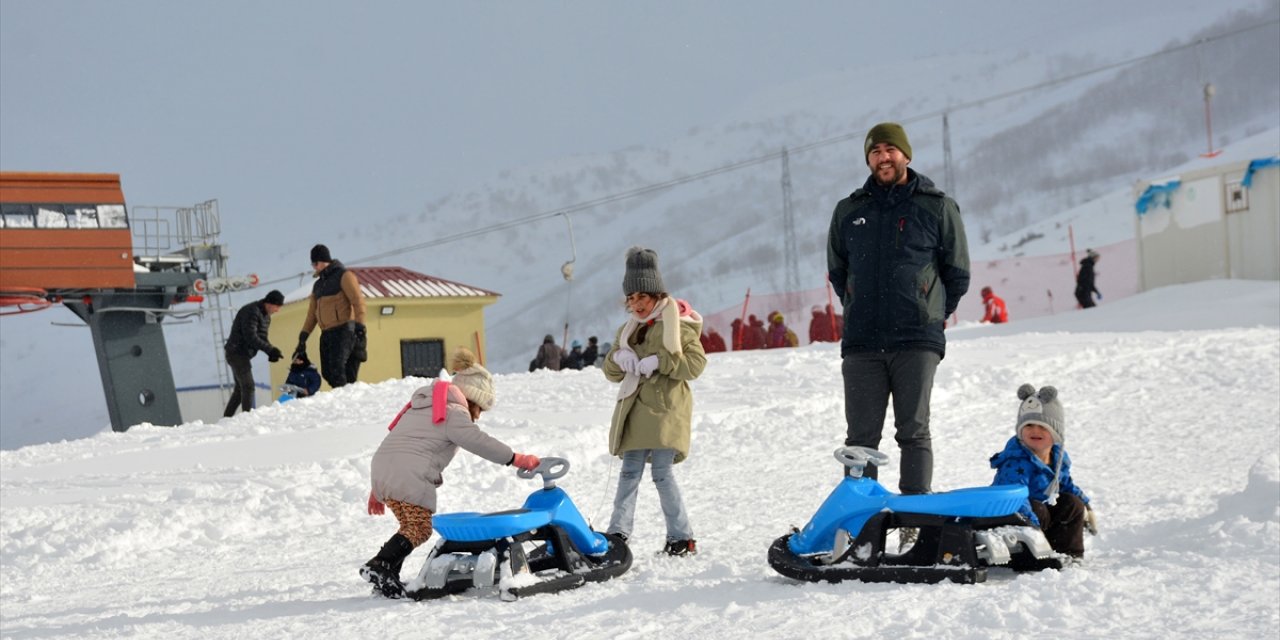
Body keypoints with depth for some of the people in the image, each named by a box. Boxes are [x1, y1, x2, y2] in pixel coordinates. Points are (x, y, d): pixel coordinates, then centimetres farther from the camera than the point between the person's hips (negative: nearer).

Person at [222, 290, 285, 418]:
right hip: (237, 353, -10)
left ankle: (226, 418, 22)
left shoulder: (265, 316, 12)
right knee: (248, 386, -13)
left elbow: (262, 338, 11)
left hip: (241, 354, 10)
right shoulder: (251, 312, -19)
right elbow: (251, 337, -25)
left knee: (240, 388, 15)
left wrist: (271, 352, -9)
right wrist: (270, 350, -27)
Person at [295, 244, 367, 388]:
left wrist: (360, 326, -21)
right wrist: (303, 336, 18)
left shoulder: (343, 276, -1)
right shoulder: (318, 285, 23)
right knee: (327, 372, 1)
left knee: (337, 368, -21)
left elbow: (358, 301, -10)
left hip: (343, 331, -8)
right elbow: (312, 313, 25)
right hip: (326, 333, 8)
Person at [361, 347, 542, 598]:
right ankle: (378, 565, -22)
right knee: (419, 528, -7)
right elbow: (477, 441, -11)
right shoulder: (454, 411, 1)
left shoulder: (423, 406, 30)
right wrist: (516, 459, -8)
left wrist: (378, 490, 33)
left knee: (410, 525, 17)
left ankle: (388, 577, 8)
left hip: (381, 468, 9)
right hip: (409, 474, -9)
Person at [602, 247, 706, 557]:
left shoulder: (677, 324, -3)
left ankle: (682, 537, 0)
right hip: (636, 412, 6)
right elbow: (612, 372, 16)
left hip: (666, 410, -6)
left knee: (662, 473, -8)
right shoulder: (629, 329, 16)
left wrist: (659, 362, -19)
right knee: (629, 473, 5)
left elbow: (696, 363, -11)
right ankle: (618, 533, 6)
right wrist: (618, 358, -6)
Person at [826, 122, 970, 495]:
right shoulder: (849, 212, 13)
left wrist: (931, 314, 8)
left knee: (913, 431, -2)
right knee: (861, 435, 1)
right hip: (861, 344, 2)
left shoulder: (938, 208, 5)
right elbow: (837, 271, 22)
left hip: (917, 342, -2)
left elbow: (958, 274, 10)